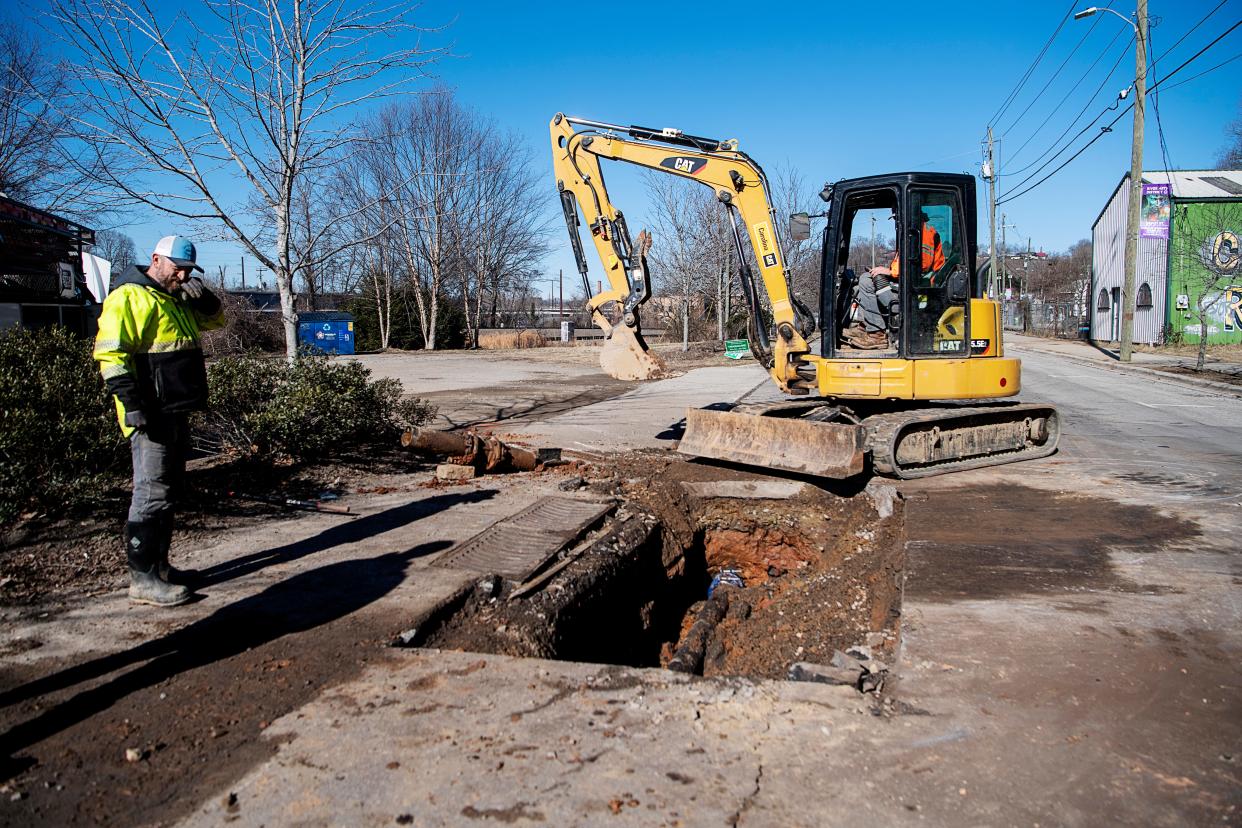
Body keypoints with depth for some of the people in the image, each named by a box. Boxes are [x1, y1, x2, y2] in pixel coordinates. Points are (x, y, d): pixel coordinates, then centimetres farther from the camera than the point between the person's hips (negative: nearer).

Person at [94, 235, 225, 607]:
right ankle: (143, 578, -3)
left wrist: (203, 296, 5)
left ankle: (159, 565, 25)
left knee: (168, 491, 15)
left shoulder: (176, 300, 18)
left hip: (176, 413, 10)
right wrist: (132, 404, -25)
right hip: (151, 416, -10)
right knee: (152, 494, -8)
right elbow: (110, 353, -18)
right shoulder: (130, 297, -11)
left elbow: (214, 318, 28)